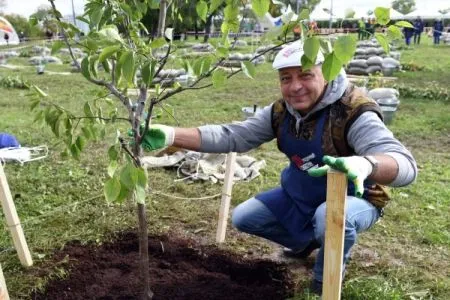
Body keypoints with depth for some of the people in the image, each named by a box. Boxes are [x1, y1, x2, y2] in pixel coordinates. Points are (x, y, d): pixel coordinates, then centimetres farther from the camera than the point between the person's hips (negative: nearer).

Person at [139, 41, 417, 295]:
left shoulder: (355, 113, -30)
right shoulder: (281, 111, -10)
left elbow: (405, 163, -42)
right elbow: (232, 135, -15)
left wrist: (365, 164, -68)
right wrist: (170, 135, -29)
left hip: (352, 199, -6)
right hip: (299, 195, 6)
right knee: (244, 217, 5)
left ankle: (327, 281, -5)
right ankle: (306, 240, 28)